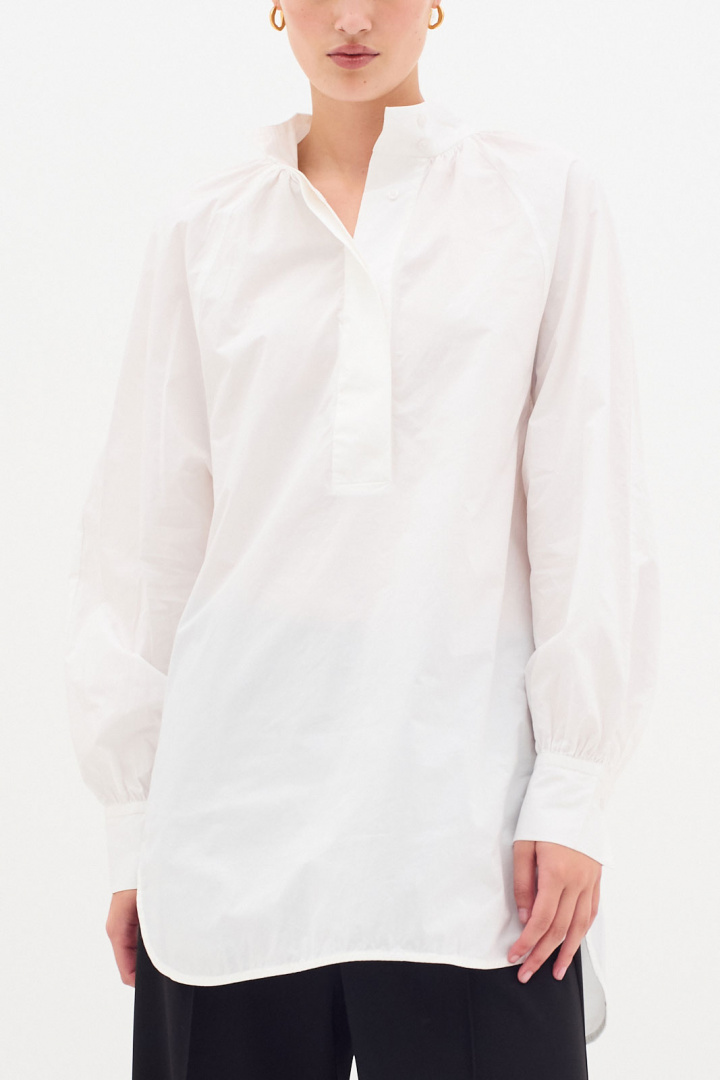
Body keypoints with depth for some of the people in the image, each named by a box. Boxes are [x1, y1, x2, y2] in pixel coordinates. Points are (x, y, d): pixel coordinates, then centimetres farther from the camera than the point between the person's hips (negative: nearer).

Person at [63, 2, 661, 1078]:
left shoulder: (548, 198, 5)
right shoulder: (201, 232, 8)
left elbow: (591, 509, 3)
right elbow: (145, 535, 9)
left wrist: (575, 787, -3)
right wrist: (133, 824, 7)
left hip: (466, 811, -1)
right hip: (242, 807, 1)